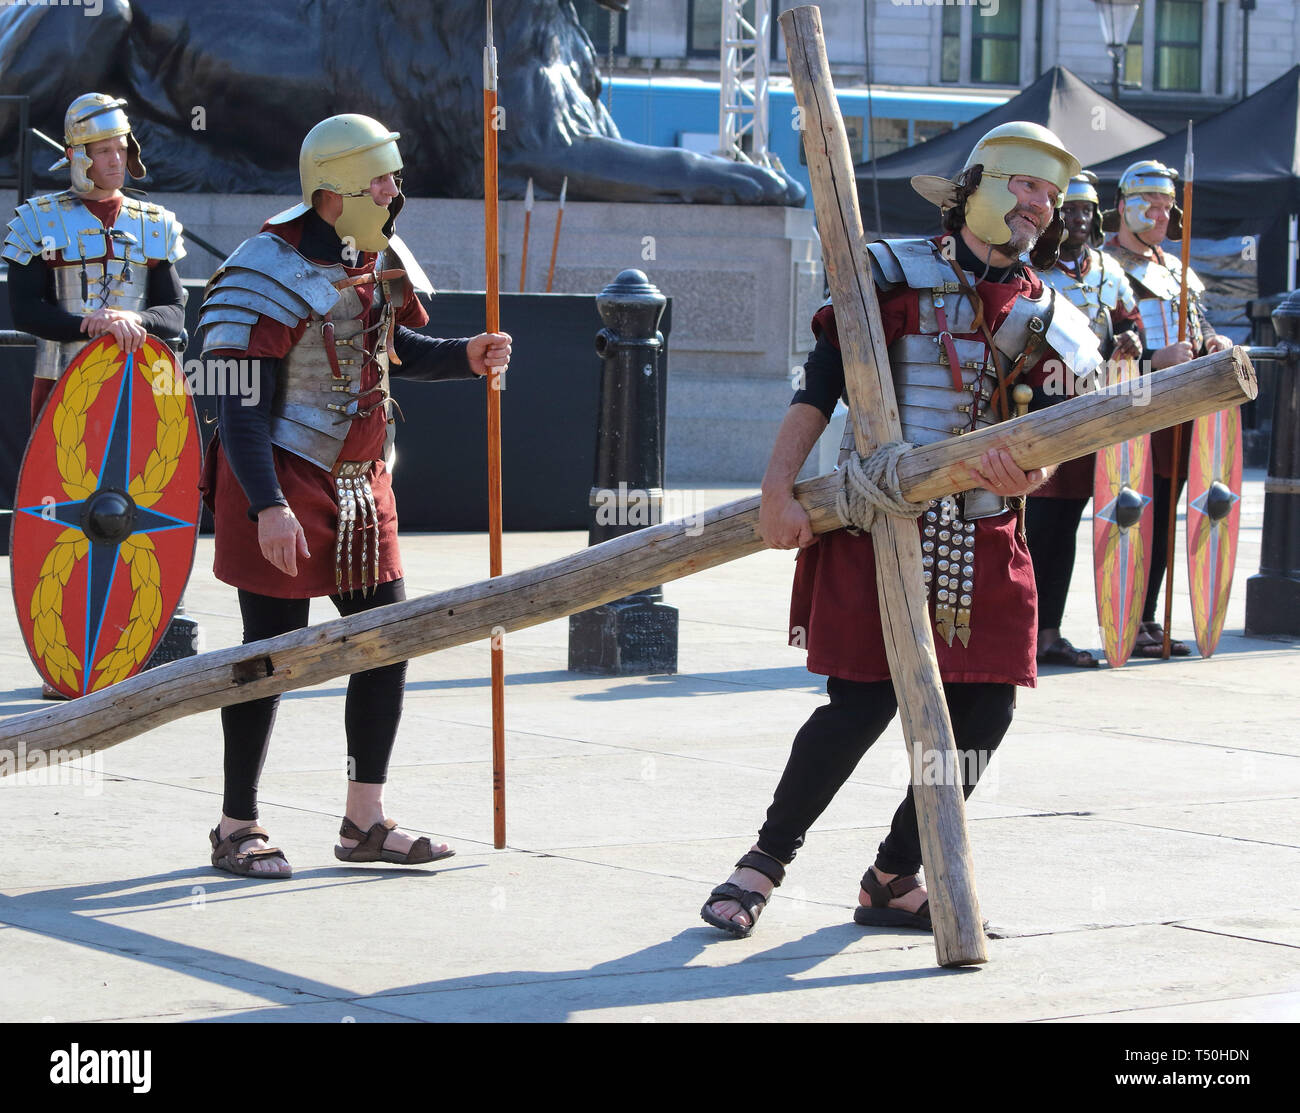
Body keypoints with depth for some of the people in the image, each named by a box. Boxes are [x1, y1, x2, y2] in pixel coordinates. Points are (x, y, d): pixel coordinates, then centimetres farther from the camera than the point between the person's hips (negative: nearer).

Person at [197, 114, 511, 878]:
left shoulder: (380, 257, 6)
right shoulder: (272, 272, -18)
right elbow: (240, 407, -20)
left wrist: (466, 357, 4)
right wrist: (268, 506, -27)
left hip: (361, 483, 8)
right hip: (282, 481, -8)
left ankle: (365, 821, 18)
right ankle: (238, 828, 10)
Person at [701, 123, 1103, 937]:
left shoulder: (1048, 320, 12)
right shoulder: (895, 276, 1)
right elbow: (820, 387, -3)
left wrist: (1028, 475, -19)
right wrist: (779, 489, -14)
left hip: (985, 541, 5)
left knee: (985, 709, -2)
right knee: (864, 704, -11)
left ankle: (893, 879, 15)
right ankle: (765, 864, 9)